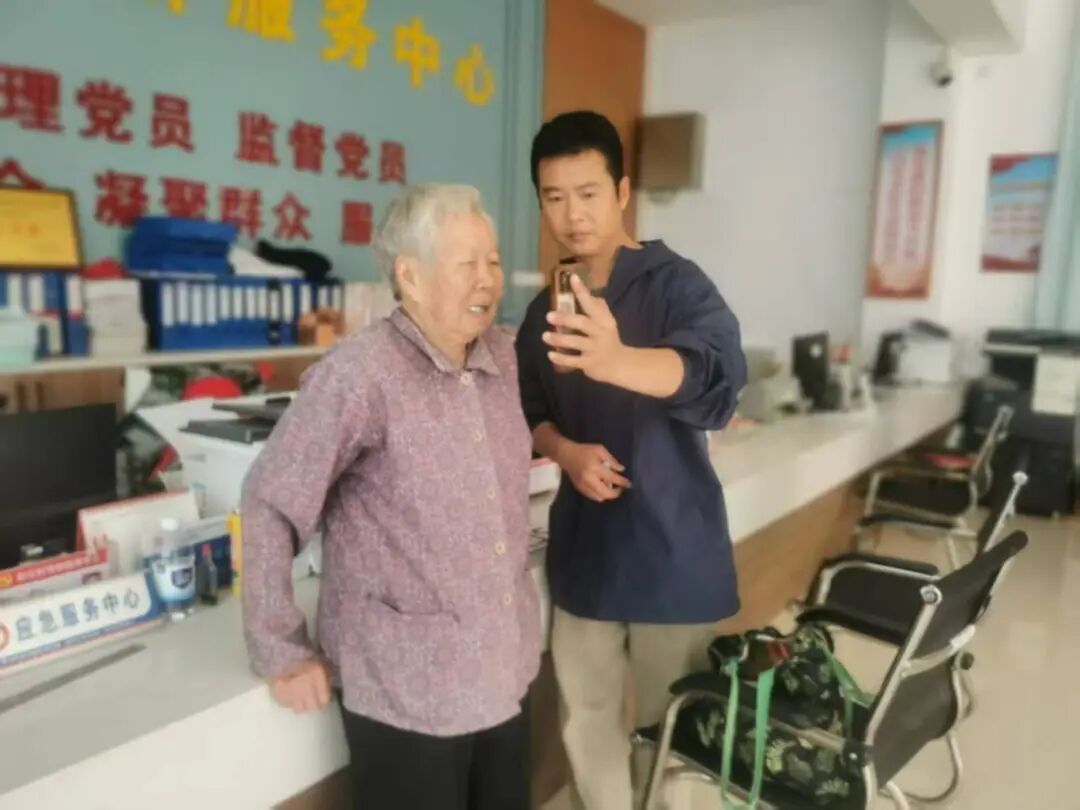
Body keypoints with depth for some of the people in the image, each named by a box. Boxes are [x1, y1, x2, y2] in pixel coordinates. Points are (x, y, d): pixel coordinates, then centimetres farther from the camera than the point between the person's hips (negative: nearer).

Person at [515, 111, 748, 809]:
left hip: (673, 550, -4)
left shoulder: (675, 283, -12)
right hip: (583, 548, 5)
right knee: (587, 723, 16)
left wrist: (615, 359, -52)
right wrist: (566, 451, -11)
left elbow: (716, 375, -32)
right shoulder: (548, 308, 5)